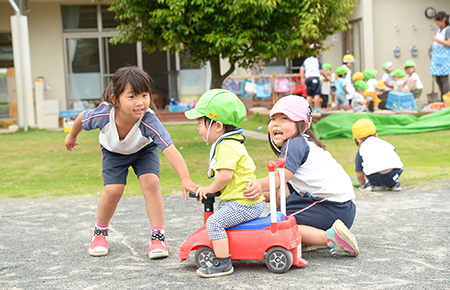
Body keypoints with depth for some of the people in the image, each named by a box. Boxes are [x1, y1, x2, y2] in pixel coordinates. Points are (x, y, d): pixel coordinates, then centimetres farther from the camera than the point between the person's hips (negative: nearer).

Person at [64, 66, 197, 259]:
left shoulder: (149, 122, -42)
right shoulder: (104, 114, -37)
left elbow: (170, 150, -51)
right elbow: (82, 118, -13)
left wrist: (185, 179, -63)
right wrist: (72, 136, 7)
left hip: (143, 150, 0)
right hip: (113, 151, 1)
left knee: (151, 183, -22)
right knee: (113, 190, -15)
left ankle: (158, 237, -9)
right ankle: (99, 233, 13)